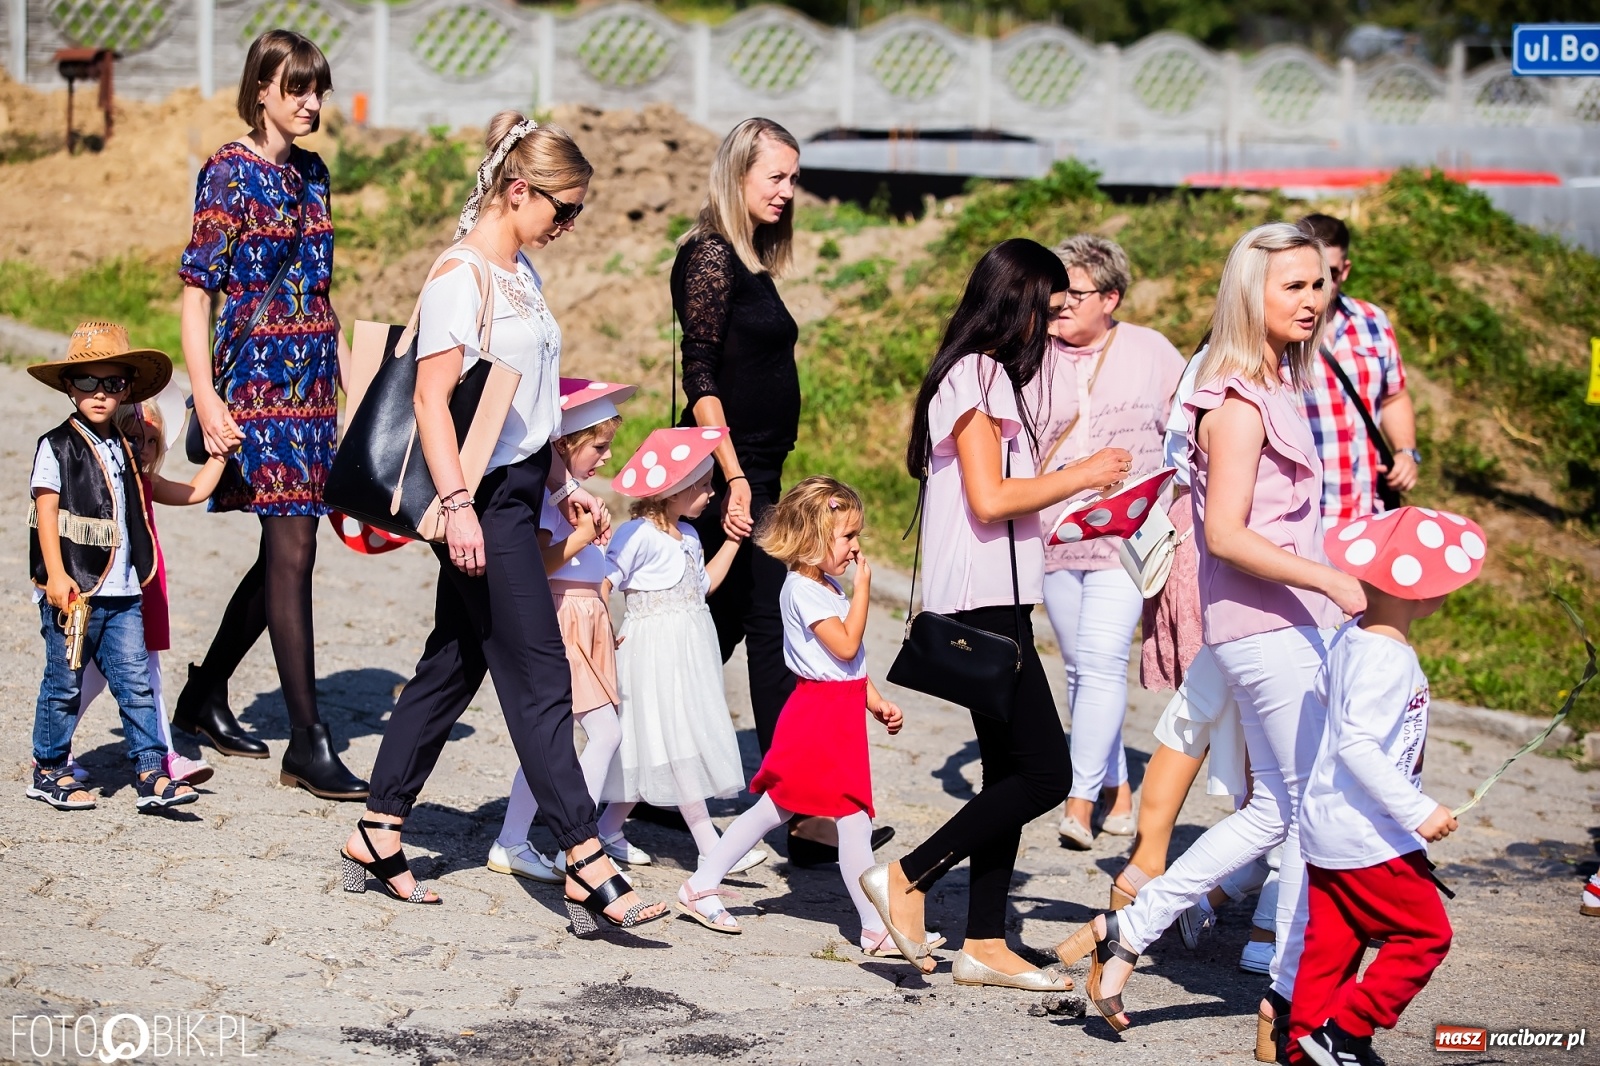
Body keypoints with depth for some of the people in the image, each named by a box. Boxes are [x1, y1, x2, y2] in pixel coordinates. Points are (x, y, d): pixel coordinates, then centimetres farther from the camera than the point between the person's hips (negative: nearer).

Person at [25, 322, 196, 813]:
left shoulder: (124, 449, 15)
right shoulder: (56, 446, -4)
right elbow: (45, 512, -10)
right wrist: (56, 576, -18)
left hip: (122, 594, 5)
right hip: (72, 592, -5)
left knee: (136, 683, 0)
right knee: (64, 684, 3)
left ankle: (151, 774, 0)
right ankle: (49, 772, 16)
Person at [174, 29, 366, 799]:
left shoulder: (311, 172, 13)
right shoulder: (230, 173, -8)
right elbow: (196, 288, -11)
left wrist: (340, 374, 17)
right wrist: (206, 397, -20)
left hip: (312, 379, 8)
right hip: (258, 378, -8)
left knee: (284, 550, 12)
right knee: (292, 549, -11)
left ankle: (205, 695, 29)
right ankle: (309, 746, -9)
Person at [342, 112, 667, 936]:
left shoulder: (520, 274, 14)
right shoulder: (460, 277, -14)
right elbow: (432, 398, -20)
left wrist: (562, 483, 23)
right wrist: (457, 506, -26)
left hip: (517, 491, 10)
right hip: (483, 499, -10)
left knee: (454, 662, 13)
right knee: (539, 676, -9)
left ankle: (376, 838, 20)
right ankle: (586, 868, -8)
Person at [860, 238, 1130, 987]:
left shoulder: (994, 378, 20)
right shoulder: (975, 376, -11)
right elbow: (989, 498, -18)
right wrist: (1082, 476, -10)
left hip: (996, 603, 11)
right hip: (981, 605, -11)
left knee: (1009, 772, 9)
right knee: (1045, 773, -12)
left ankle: (985, 940, 11)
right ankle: (906, 880, -8)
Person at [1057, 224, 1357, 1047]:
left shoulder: (1278, 386, 13)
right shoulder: (1240, 402, -16)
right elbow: (1224, 533, -22)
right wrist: (1330, 579, -26)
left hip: (1290, 622, 10)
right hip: (1266, 628, -10)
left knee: (1276, 808, 14)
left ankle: (1127, 933, 17)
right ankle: (1292, 997, 9)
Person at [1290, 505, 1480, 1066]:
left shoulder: (1348, 637, 5)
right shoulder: (1389, 662, -23)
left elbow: (1321, 690, 23)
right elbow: (1357, 744, -29)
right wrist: (1417, 810, -29)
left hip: (1325, 826, 9)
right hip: (1369, 836, -9)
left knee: (1331, 940, 15)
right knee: (1423, 934, 3)